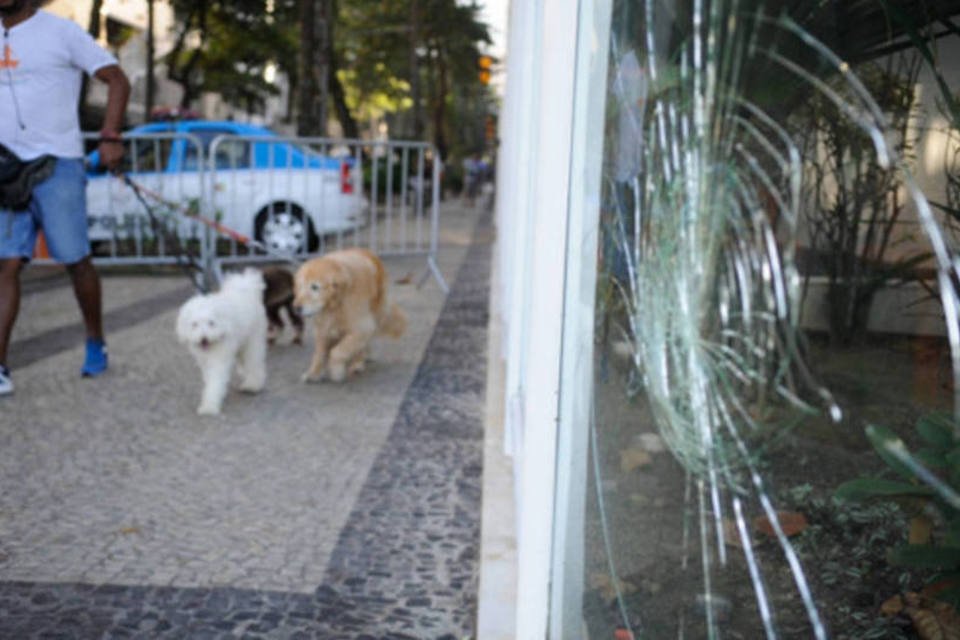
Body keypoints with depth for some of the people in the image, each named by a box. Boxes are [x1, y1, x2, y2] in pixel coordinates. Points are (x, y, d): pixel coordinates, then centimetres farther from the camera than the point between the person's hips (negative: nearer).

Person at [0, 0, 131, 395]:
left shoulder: (60, 32, -3)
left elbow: (117, 80, -6)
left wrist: (110, 137, -18)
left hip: (56, 165, -5)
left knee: (75, 260, 2)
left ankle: (96, 346, 21)